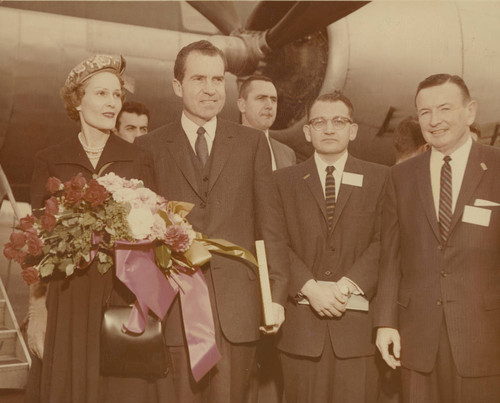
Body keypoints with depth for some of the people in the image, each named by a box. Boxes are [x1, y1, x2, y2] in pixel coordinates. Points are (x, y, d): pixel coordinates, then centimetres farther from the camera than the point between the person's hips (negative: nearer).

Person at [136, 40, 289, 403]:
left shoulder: (252, 142, 10)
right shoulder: (149, 148, 7)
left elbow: (269, 225, 7)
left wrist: (278, 293, 0)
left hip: (237, 304, 1)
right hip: (174, 304, 0)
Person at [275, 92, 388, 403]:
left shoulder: (380, 178, 8)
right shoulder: (284, 181, 10)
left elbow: (383, 242, -1)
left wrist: (346, 286, -12)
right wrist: (310, 287, -12)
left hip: (358, 322, 0)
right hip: (301, 326, 1)